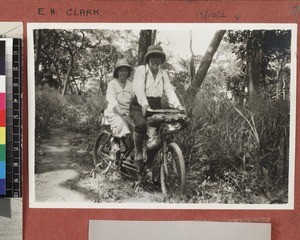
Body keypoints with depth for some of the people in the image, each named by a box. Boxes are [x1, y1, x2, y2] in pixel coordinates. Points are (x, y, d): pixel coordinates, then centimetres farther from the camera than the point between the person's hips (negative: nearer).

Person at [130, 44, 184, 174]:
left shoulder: (163, 74, 14)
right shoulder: (141, 70, -2)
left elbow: (169, 90, 1)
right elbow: (139, 88, -18)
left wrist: (177, 105, -17)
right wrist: (144, 104, -36)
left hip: (156, 106, 5)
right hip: (139, 105, -5)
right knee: (141, 124, -35)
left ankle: (149, 160, 9)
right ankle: (138, 155, -14)